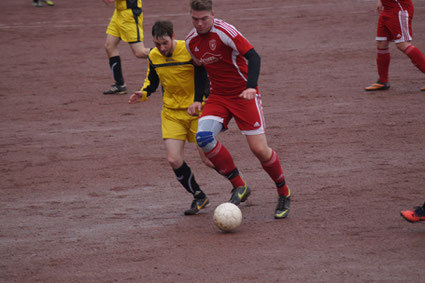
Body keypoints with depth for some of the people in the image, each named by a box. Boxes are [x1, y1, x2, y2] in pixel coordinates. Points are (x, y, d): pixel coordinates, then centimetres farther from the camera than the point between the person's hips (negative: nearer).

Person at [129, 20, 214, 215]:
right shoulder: (154, 56, -1)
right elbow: (152, 80, 16)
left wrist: (199, 101, -22)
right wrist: (144, 94, -5)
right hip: (171, 112, 4)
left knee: (208, 159, -4)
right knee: (173, 160, -8)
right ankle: (199, 197, 12)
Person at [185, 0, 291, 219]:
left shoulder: (225, 32, -19)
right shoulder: (191, 42, 3)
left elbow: (253, 57, -23)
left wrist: (251, 87, -36)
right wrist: (197, 99, 12)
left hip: (244, 94, -5)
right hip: (218, 97, 5)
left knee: (259, 149, -9)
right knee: (203, 136, -21)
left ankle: (284, 193, 17)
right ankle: (239, 187, -8)